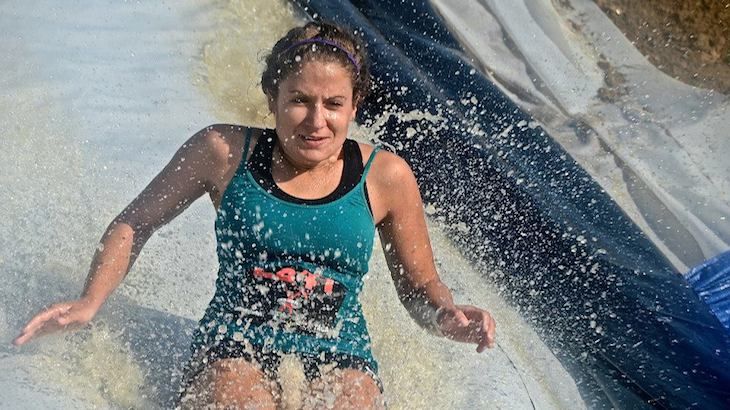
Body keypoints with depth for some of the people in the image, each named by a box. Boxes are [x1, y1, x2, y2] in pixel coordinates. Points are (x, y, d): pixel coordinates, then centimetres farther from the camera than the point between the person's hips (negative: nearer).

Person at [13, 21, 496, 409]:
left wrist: (446, 317, -13)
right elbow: (133, 225, 11)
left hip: (339, 354, 1)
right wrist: (89, 302, -3)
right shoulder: (224, 151, -1)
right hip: (234, 347, 0)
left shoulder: (384, 176, 0)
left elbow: (420, 286, 10)